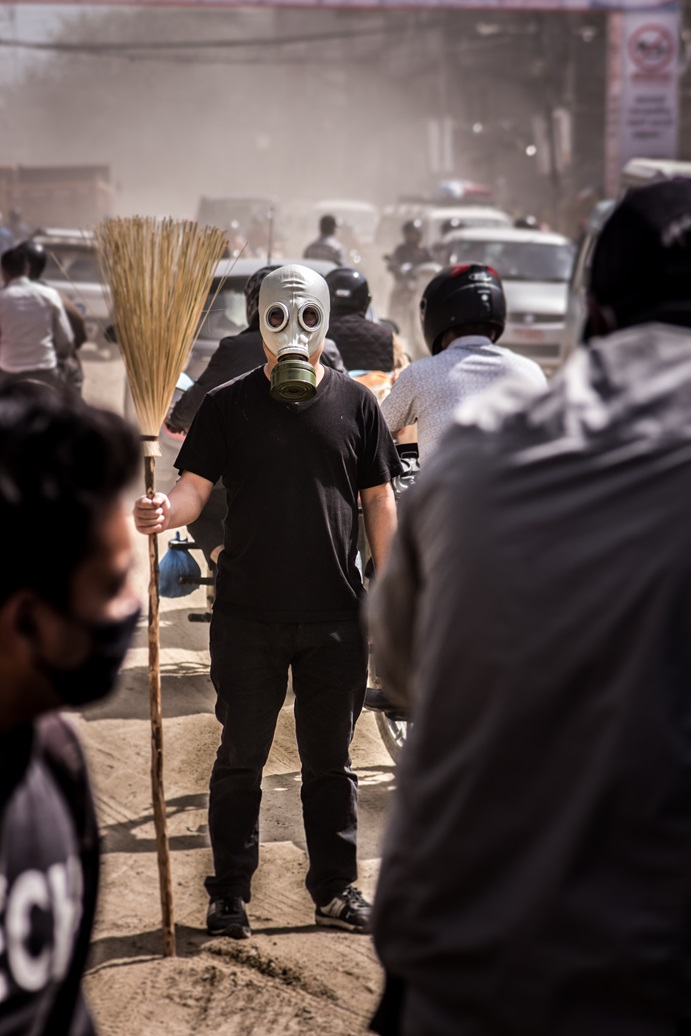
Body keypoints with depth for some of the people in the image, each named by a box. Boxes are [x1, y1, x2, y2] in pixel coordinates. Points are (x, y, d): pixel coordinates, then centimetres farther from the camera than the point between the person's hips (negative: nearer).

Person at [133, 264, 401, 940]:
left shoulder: (354, 403, 6)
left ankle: (335, 888, 23)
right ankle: (230, 893, 17)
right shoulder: (228, 405, 3)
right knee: (241, 757, 6)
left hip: (335, 617, 1)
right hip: (247, 615, -1)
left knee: (330, 760, 11)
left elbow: (379, 504, 8)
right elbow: (195, 489, -3)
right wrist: (164, 511, -26)